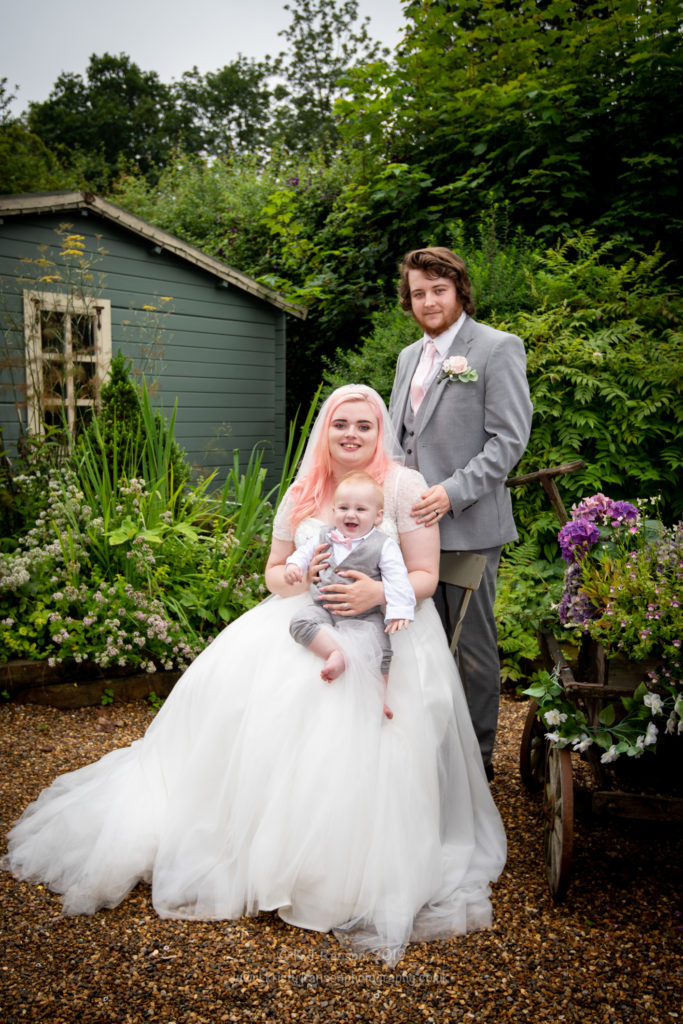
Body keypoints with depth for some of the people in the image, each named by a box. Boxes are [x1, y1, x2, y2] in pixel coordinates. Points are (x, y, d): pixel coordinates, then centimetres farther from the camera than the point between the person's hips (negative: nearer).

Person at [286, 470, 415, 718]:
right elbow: (305, 552, 22)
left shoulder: (384, 546, -3)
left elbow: (397, 579, -9)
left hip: (366, 615, -3)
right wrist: (293, 565, -2)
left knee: (379, 651, -23)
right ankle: (336, 654, -33)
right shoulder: (324, 537, 9)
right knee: (301, 621, -26)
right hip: (325, 609, 3)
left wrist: (398, 611, -22)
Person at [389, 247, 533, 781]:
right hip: (413, 522, 6)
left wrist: (452, 492, -20)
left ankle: (478, 755, 20)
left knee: (473, 646, 4)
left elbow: (509, 439, -12)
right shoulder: (409, 356, 17)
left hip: (469, 524, -6)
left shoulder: (498, 348, -5)